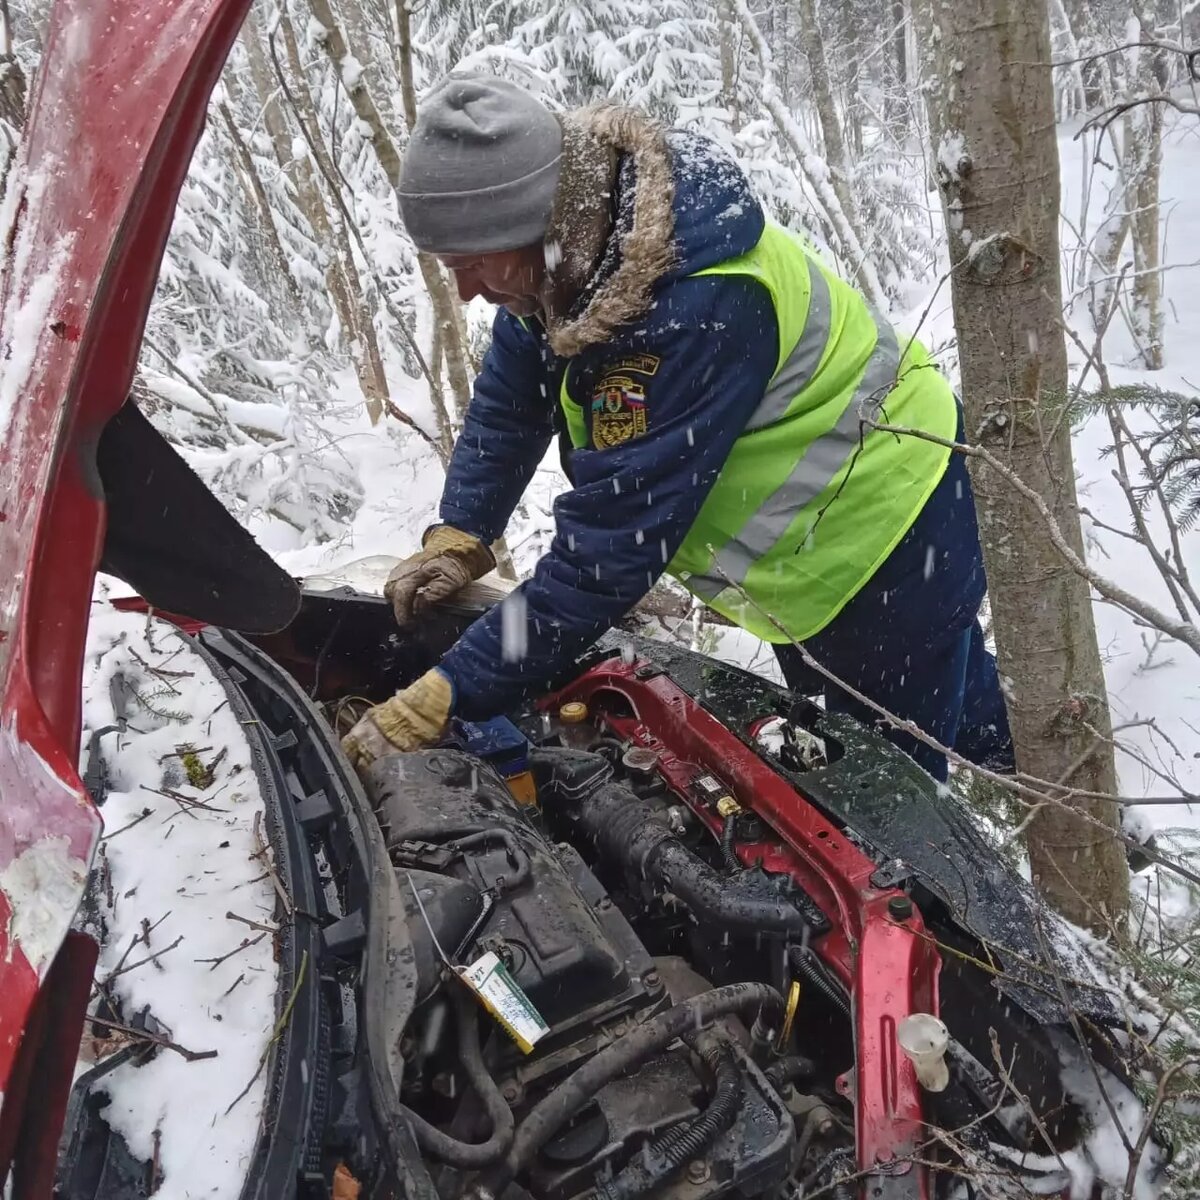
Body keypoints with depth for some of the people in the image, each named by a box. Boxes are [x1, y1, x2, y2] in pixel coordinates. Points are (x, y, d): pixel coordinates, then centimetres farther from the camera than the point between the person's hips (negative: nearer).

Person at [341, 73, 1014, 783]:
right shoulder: (578, 241, -13)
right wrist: (457, 539, -10)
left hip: (884, 530, -9)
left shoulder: (693, 318, -41)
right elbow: (511, 399, 1)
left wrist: (439, 704, -36)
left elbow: (608, 552, -39)